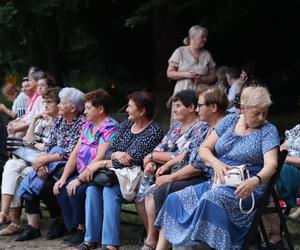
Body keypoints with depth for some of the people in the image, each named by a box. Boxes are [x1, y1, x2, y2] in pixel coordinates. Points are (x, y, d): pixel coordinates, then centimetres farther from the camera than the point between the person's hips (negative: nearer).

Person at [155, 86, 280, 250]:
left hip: (243, 189, -6)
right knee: (174, 199, -9)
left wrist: (255, 181, -37)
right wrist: (216, 163, -12)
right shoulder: (229, 121, 11)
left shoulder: (268, 130, -2)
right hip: (217, 182, 6)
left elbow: (271, 164, -15)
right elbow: (204, 149, 11)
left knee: (211, 200, -35)